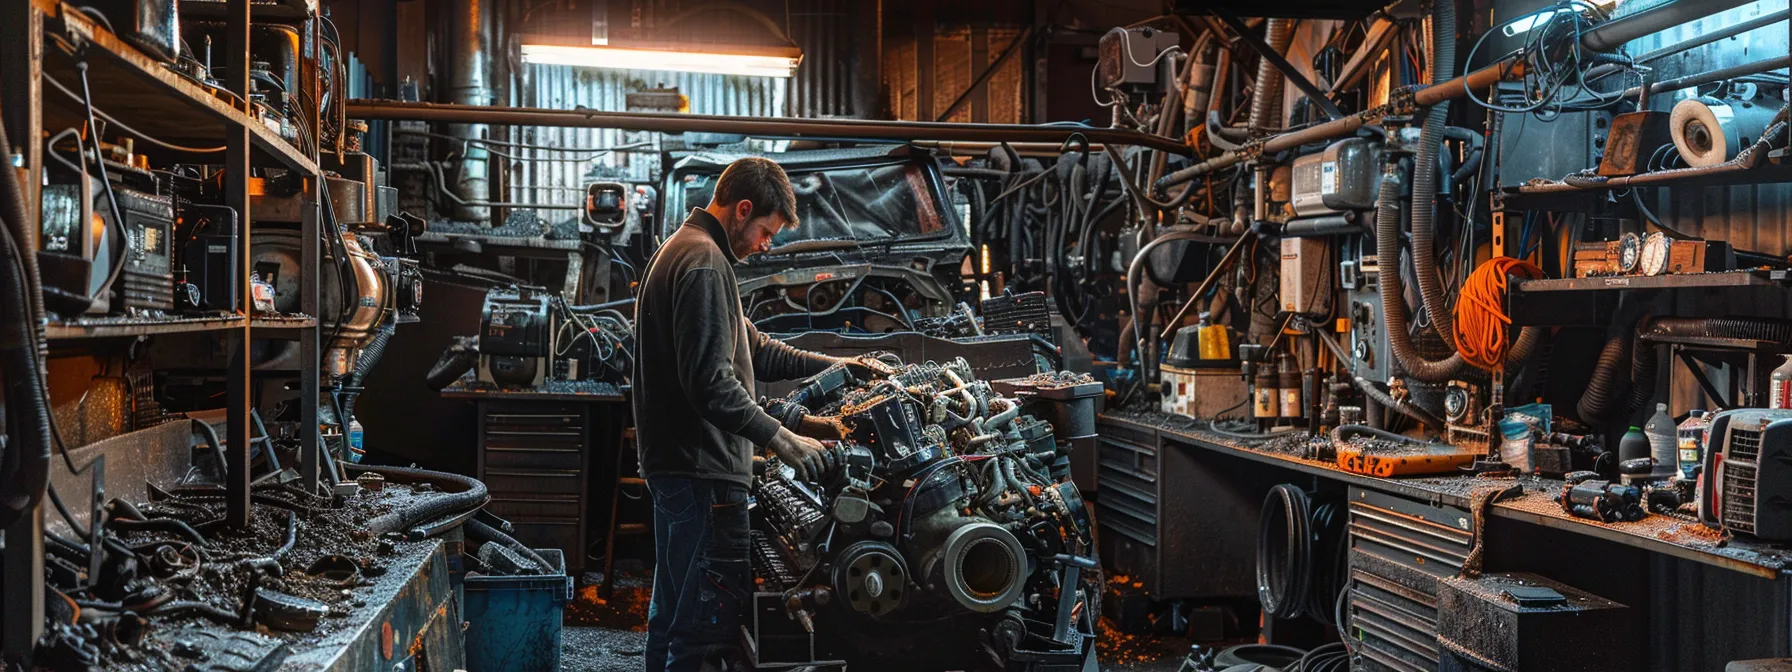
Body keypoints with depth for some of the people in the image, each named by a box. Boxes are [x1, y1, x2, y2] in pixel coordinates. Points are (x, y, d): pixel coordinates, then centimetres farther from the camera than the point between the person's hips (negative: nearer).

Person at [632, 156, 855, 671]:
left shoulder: (678, 252, 20)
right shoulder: (704, 262, -14)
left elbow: (753, 351, 23)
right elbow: (710, 382, -24)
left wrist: (835, 364, 16)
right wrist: (781, 439, -23)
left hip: (669, 465, 11)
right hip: (702, 470, -11)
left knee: (672, 612, 17)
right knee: (708, 623, -9)